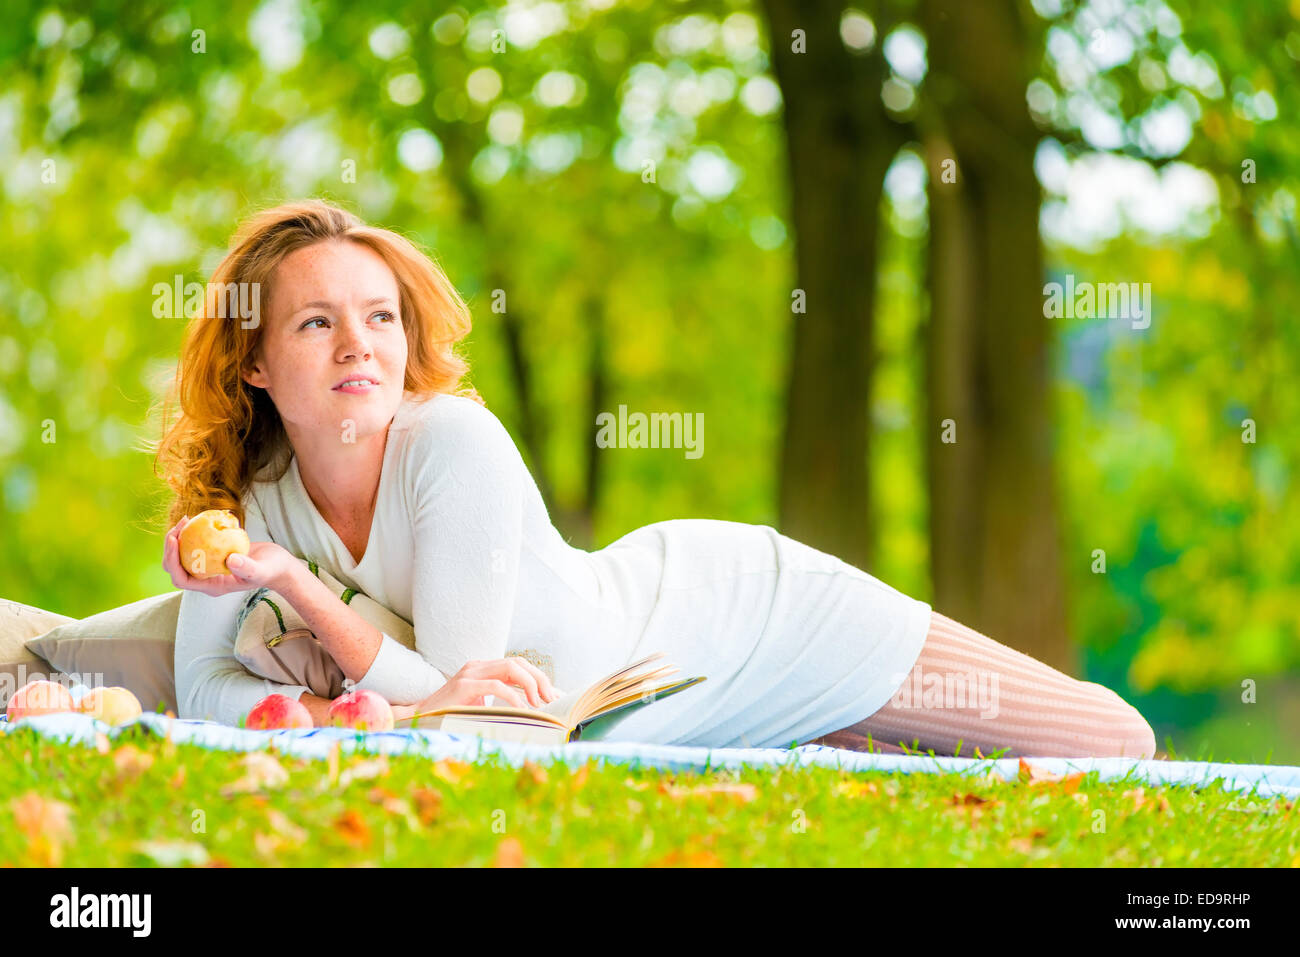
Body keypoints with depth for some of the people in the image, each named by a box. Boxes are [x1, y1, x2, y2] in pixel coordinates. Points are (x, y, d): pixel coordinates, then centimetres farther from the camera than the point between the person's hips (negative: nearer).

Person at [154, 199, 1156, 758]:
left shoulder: (454, 440, -34)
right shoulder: (254, 498, -17)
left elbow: (449, 695, -33)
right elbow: (204, 689, -15)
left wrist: (295, 584, -38)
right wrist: (336, 713, -32)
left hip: (743, 621, -5)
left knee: (1122, 746, 1)